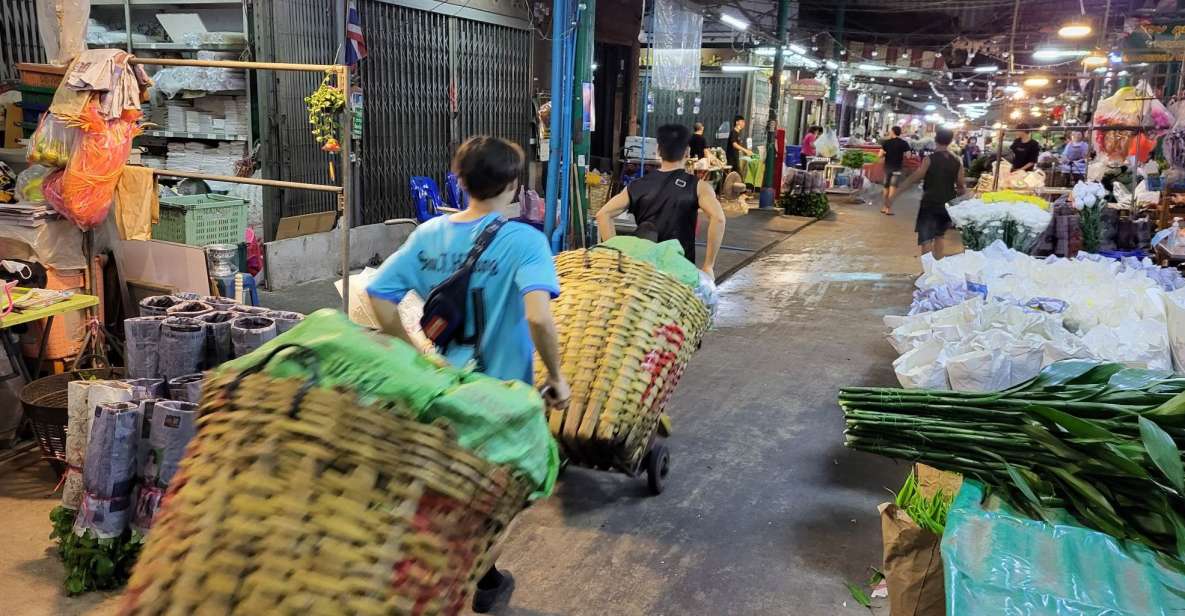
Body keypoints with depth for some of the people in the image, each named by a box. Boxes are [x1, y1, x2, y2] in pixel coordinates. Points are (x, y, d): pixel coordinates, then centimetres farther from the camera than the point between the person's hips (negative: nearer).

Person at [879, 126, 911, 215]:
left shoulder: (886, 142, -2)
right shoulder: (904, 143, -3)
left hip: (887, 166, 2)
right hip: (897, 168, -2)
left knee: (886, 187, 15)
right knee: (892, 188, -4)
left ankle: (885, 207, 22)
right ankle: (889, 209, -10)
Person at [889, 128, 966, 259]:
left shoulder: (930, 159, -11)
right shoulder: (956, 162, 2)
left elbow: (913, 179, -14)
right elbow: (962, 187, 5)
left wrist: (896, 191, -8)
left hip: (930, 204, -5)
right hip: (947, 205, 5)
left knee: (926, 240, -6)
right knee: (938, 236, 24)